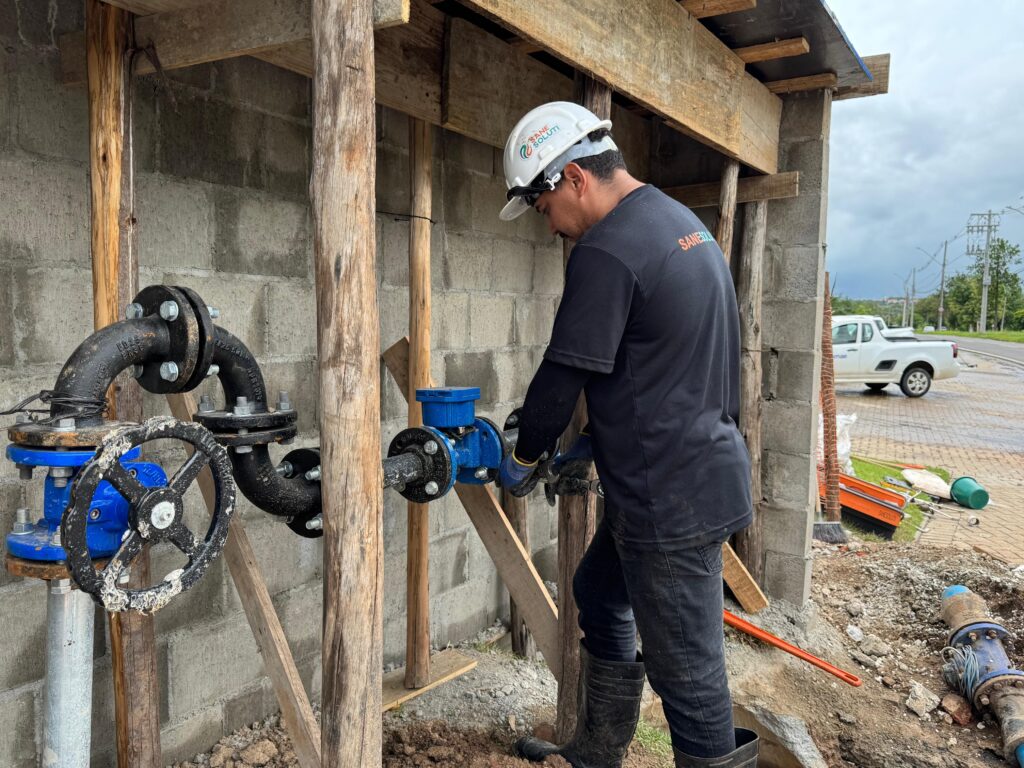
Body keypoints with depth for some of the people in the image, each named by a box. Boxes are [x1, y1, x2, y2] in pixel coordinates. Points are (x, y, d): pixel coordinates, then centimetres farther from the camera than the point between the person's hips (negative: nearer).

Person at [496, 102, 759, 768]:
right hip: (703, 469, 11)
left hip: (674, 498, -11)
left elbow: (563, 375, -15)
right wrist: (599, 439, 17)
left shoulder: (606, 250, -19)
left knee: (688, 673, 2)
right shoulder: (682, 221, 13)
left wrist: (524, 458, 2)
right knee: (599, 595, 24)